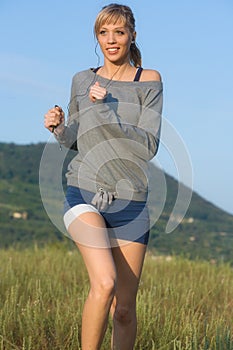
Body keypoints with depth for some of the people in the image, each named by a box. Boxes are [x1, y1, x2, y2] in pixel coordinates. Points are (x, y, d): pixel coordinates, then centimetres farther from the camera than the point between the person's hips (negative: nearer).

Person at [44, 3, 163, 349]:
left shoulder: (149, 81, 1)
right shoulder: (82, 80, 9)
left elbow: (149, 146, -8)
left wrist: (106, 111, -17)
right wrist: (58, 127, -2)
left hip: (130, 202, 0)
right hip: (84, 194, 0)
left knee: (124, 308, 3)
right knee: (104, 283, -24)